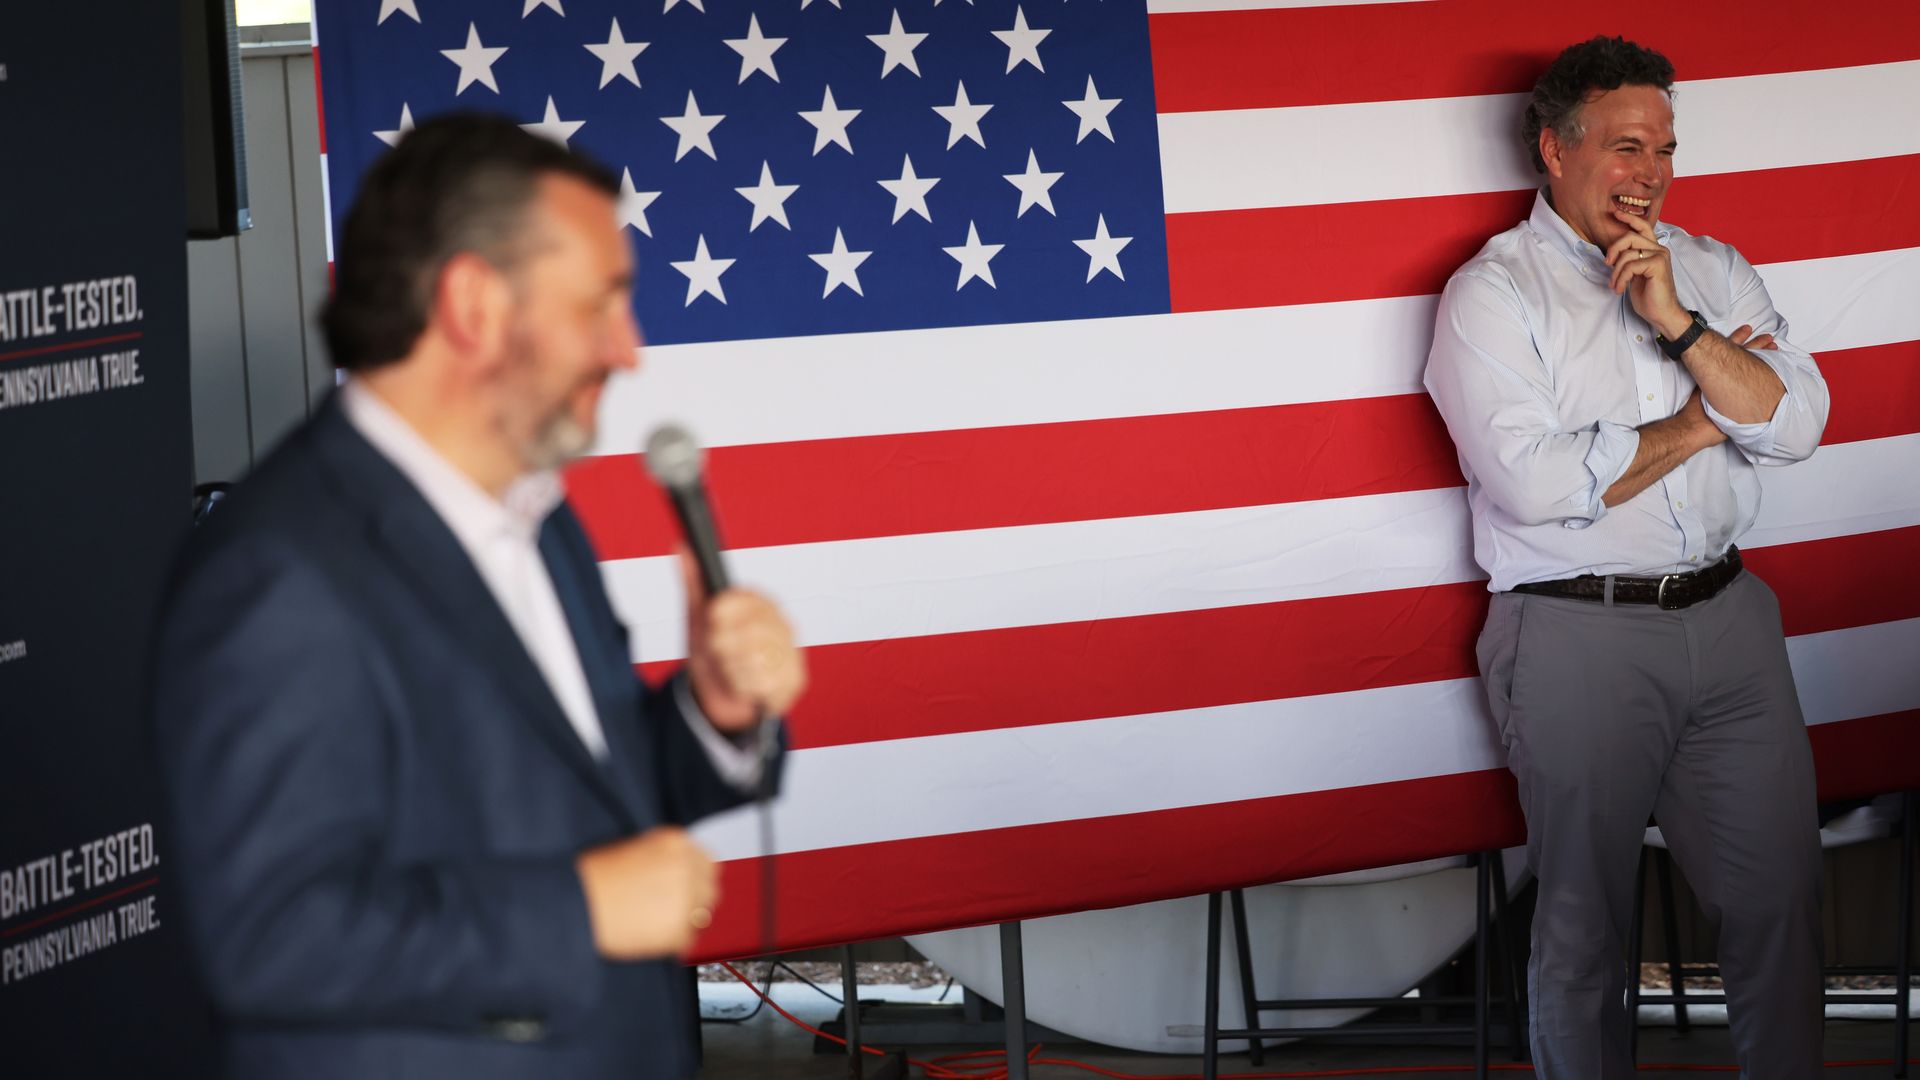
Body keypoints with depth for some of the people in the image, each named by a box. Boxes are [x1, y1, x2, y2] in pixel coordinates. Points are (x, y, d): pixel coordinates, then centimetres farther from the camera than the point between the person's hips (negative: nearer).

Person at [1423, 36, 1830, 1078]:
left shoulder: (1711, 269, 10)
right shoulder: (1492, 294, -5)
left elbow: (1796, 423, -2)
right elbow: (1536, 482, -18)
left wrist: (1677, 322, -14)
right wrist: (1702, 421, -6)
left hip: (1727, 617, 4)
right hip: (1579, 637, -4)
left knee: (1780, 893, 6)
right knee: (1584, 921, 6)